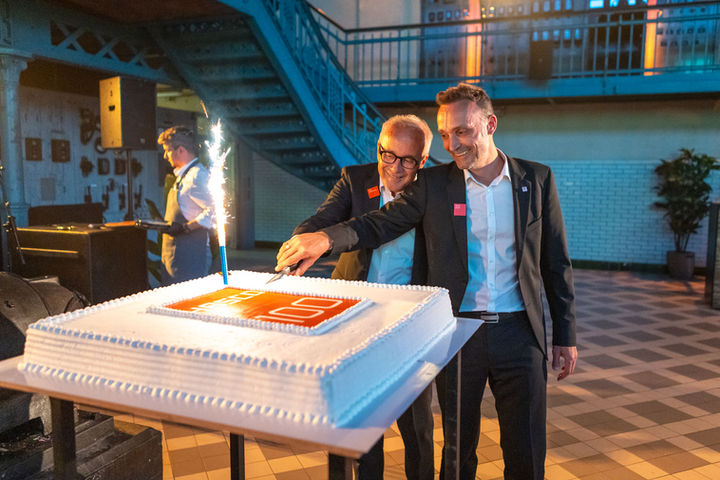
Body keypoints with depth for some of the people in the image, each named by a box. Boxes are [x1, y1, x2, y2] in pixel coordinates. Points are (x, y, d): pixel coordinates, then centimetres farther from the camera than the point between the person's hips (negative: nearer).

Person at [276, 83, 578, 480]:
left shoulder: (537, 179, 1)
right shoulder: (433, 184, 0)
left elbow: (556, 263, 5)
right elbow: (380, 224, -4)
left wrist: (565, 336, 5)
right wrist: (327, 237, -24)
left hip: (519, 332, 1)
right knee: (458, 446, 14)